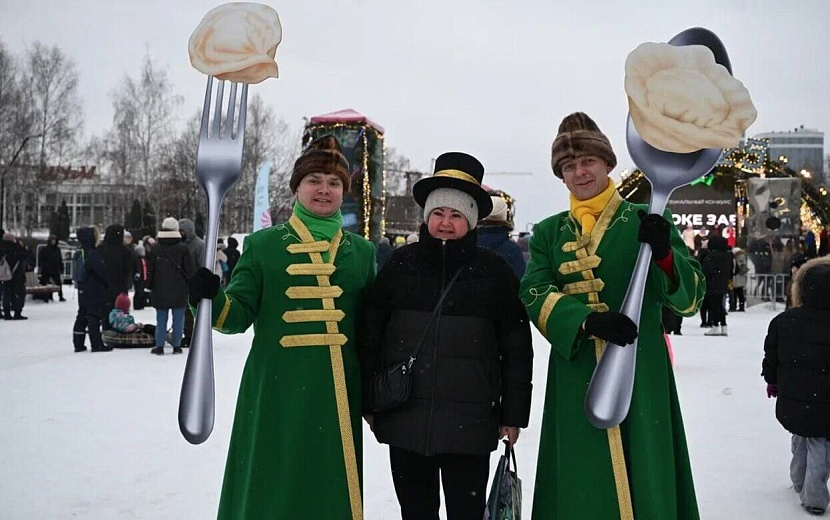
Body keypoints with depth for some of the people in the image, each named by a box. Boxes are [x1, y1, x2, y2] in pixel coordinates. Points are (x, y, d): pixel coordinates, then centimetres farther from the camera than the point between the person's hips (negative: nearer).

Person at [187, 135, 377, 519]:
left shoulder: (362, 251, 11)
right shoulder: (263, 244, 4)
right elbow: (239, 313, 1)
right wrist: (210, 300, -20)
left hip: (337, 396, 2)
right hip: (275, 392, -2)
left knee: (331, 488, 8)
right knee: (270, 488, 1)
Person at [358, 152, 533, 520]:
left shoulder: (494, 271, 1)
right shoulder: (401, 264, 4)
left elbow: (517, 347, 3)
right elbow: (369, 336, 7)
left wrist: (514, 413, 2)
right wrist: (368, 404, 6)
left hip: (470, 421, -1)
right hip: (404, 419, 2)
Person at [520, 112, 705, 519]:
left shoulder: (644, 222, 5)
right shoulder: (548, 233, 11)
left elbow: (689, 298, -2)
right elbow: (535, 295, -4)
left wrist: (664, 255, -23)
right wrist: (586, 321, -22)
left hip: (640, 374, -1)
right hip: (575, 378, 2)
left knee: (645, 477, 0)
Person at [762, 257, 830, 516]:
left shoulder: (783, 321, -7)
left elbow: (771, 357, 4)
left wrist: (772, 380, 20)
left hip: (792, 400, 4)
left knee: (801, 439, 25)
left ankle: (800, 482, 39)